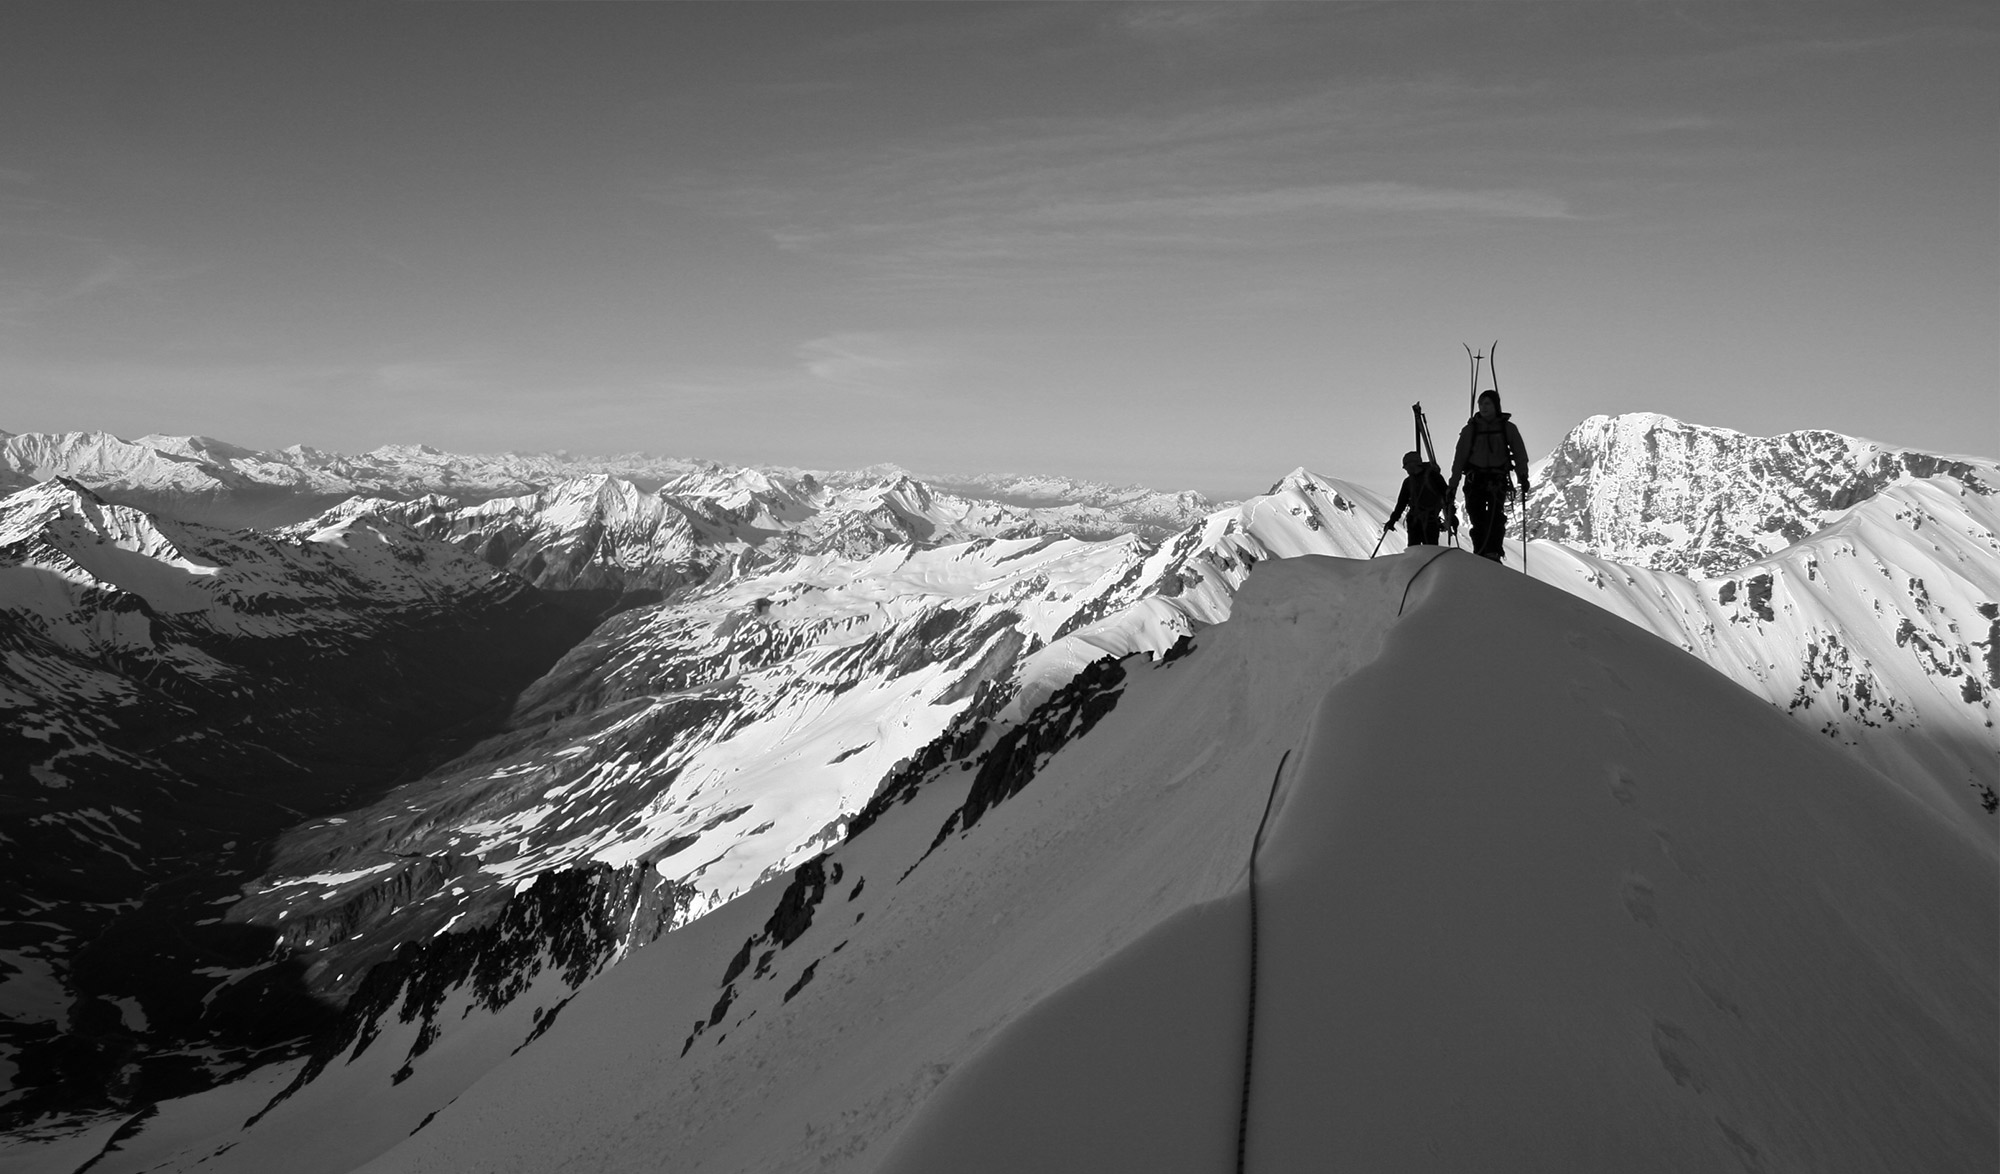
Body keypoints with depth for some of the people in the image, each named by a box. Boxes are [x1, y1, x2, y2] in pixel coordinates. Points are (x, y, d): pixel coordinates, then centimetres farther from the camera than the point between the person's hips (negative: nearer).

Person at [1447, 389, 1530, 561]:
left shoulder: (1508, 428, 7)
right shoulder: (1470, 429, 8)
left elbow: (1520, 454, 4)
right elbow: (1459, 458, 8)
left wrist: (1523, 477, -11)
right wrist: (1452, 485, 3)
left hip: (1498, 478, -1)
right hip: (1475, 479, 1)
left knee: (1496, 514, -20)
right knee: (1477, 519, -8)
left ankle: (1493, 552, -27)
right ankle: (1480, 554, -3)